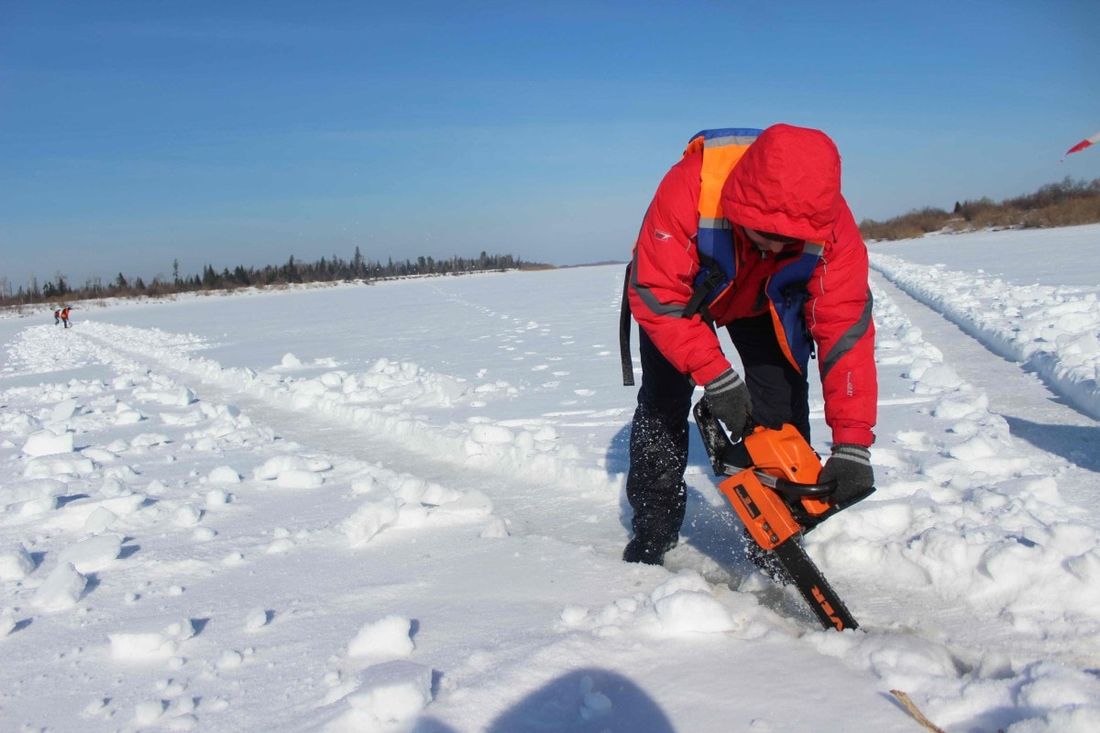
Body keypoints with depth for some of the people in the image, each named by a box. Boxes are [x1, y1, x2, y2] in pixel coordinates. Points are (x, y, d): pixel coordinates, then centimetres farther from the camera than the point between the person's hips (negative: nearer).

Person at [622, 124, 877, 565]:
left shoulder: (832, 228, -37)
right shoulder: (690, 187, -44)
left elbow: (845, 330, -35)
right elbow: (656, 293, -38)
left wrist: (852, 446, -41)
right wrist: (715, 377, -43)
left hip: (766, 304, 1)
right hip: (683, 290, -1)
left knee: (782, 412, -8)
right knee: (662, 404, -3)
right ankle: (652, 535, 12)